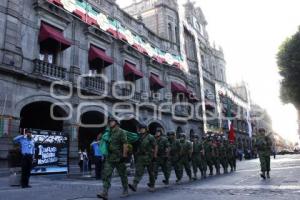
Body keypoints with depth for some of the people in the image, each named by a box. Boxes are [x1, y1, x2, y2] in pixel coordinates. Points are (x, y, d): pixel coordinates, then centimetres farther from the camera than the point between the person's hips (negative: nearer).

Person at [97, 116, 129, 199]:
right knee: (106, 174, -5)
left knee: (123, 175, 8)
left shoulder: (121, 132, -8)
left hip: (119, 158, -6)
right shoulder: (109, 133, 13)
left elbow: (125, 144, -15)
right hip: (109, 158, 6)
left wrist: (124, 156, -20)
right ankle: (105, 193, -6)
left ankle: (125, 191, 23)